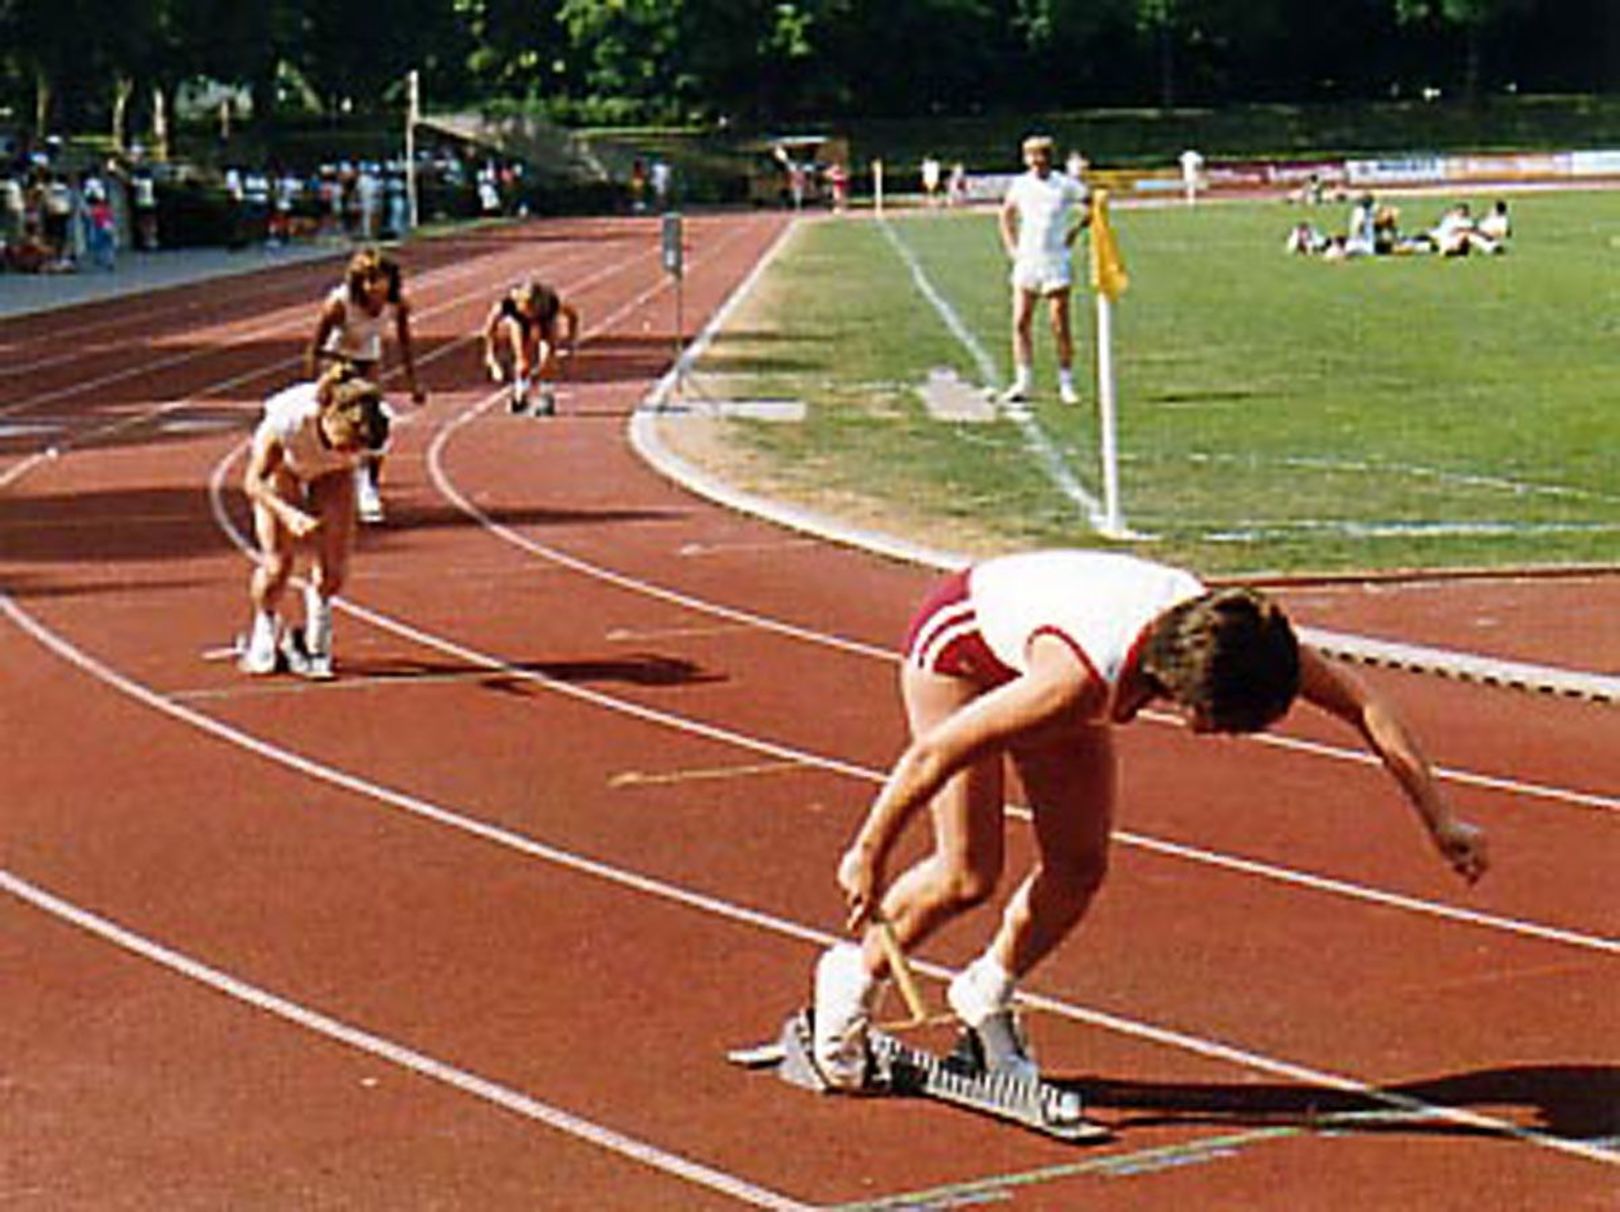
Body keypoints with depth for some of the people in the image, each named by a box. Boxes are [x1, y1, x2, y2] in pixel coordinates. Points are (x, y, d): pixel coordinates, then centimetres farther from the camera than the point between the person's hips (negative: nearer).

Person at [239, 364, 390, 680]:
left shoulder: (363, 430, -38)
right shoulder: (286, 422, -45)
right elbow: (254, 481, -36)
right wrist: (289, 514, -50)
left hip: (331, 472, 2)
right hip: (282, 466, -2)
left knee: (333, 566, -8)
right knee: (277, 562, -9)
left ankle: (314, 642, 17)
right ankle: (263, 639, 18)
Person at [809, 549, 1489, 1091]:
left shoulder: (1231, 639, -31)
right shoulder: (1082, 679, -45)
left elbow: (1363, 706, -20)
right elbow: (934, 753, -34)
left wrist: (1440, 822, -20)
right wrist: (868, 855, -24)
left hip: (1034, 638, 6)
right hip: (958, 639, -6)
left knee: (1079, 871, 2)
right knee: (967, 878, -9)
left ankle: (988, 997, 27)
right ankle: (854, 978, 18)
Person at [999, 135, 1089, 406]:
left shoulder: (1066, 186, -3)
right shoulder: (1020, 185, 6)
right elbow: (1006, 215, 22)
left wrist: (1073, 231, 0)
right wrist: (1012, 248, 13)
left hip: (1056, 262, -3)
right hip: (1026, 262, 3)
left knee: (1060, 325, -2)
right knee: (1021, 324, -1)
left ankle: (1066, 383, 7)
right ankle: (1023, 383, 5)